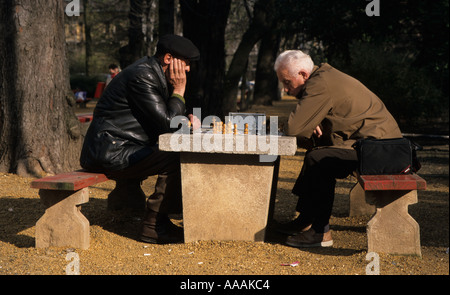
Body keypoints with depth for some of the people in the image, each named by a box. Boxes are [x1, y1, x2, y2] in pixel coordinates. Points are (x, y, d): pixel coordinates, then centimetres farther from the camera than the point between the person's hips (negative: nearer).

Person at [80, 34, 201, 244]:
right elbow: (167, 124, -20)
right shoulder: (142, 77, -18)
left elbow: (165, 119, 22)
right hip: (110, 153, -11)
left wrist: (187, 119, 3)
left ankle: (125, 196, 35)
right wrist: (179, 91, -9)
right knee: (175, 161, -22)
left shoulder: (155, 74, 14)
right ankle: (154, 226, -13)